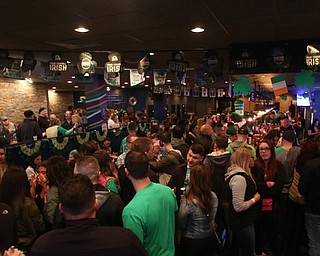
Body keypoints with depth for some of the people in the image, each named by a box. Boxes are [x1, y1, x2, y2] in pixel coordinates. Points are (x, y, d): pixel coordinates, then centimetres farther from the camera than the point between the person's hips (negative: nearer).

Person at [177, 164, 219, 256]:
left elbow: (181, 224, -13)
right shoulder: (214, 197, -13)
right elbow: (212, 219, 4)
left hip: (191, 241, -4)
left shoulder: (187, 201, -28)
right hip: (209, 238, 4)